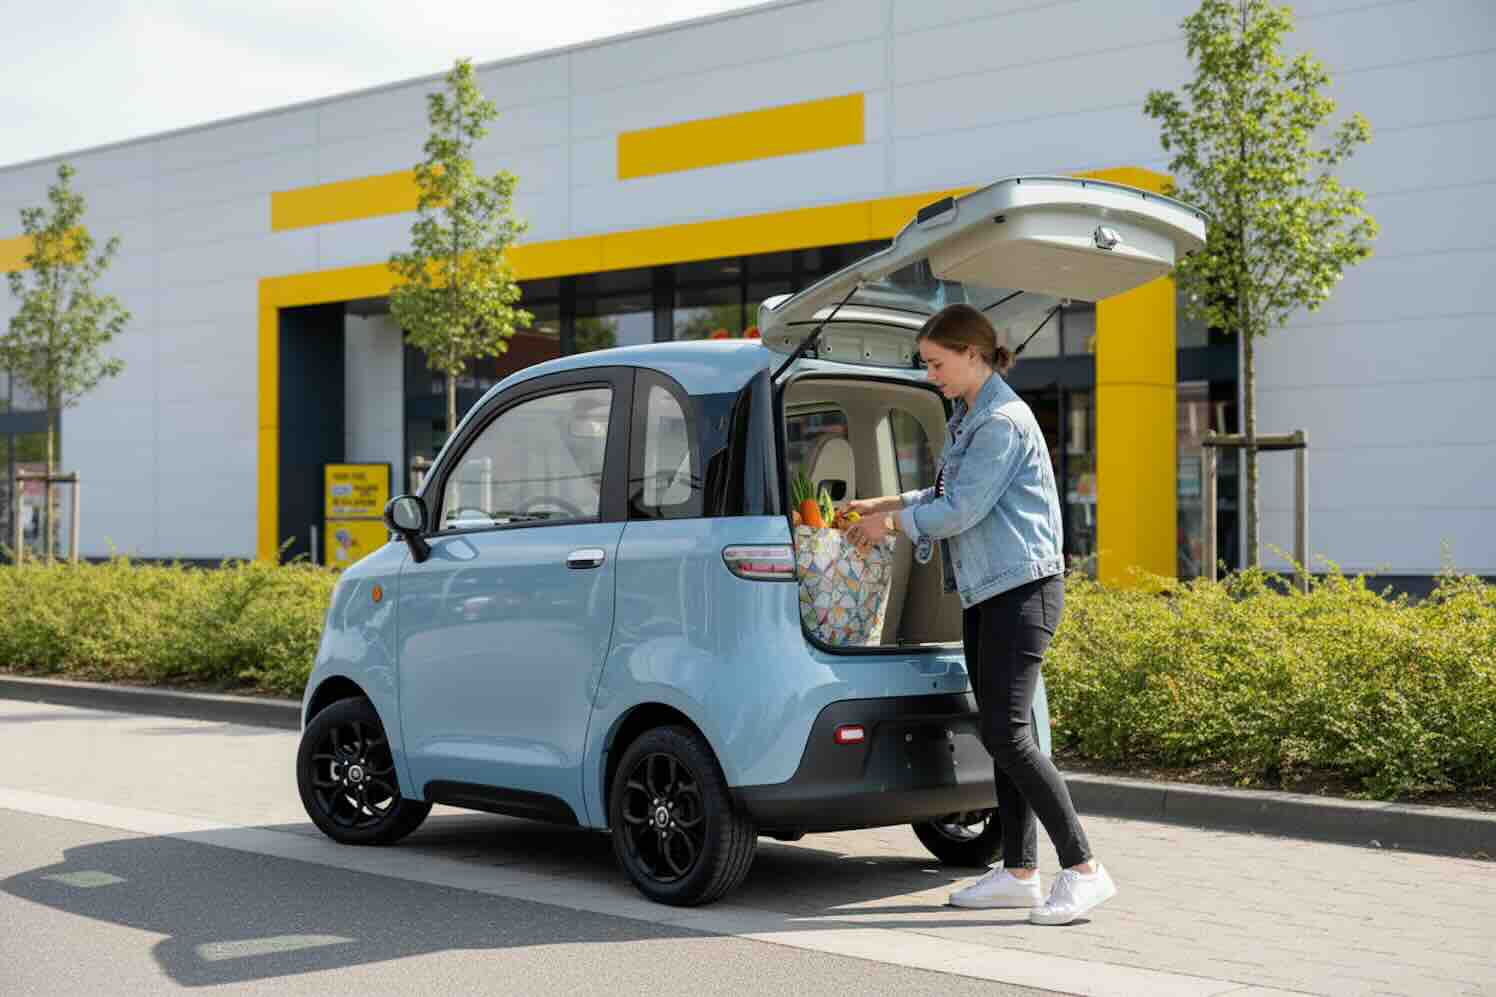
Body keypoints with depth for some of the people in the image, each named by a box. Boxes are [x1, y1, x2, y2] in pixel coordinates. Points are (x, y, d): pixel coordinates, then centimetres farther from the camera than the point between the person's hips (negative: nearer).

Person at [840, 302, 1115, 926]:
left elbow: (962, 509, -16)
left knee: (1007, 732, -14)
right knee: (1000, 736, 9)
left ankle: (1083, 870, -11)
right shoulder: (966, 418, 17)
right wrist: (883, 505, 17)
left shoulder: (1003, 420, -14)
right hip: (985, 591, 10)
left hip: (1023, 587, -10)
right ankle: (1018, 873, 14)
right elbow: (948, 496, 25)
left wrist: (892, 522, -4)